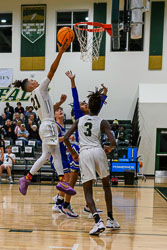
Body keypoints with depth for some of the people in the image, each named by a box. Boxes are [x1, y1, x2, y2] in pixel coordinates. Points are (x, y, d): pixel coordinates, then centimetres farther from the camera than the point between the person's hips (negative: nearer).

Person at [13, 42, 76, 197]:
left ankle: (62, 182, 1)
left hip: (46, 125, 10)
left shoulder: (35, 96, 18)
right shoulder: (39, 90, -5)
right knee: (46, 156, -8)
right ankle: (27, 179, -5)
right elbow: (52, 70, -10)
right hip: (48, 126, -10)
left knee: (57, 154, 5)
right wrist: (60, 53, -10)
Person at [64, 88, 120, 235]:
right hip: (98, 151, 0)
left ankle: (98, 221, -16)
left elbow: (66, 138, 12)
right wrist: (109, 149, 18)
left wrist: (73, 154, 25)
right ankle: (110, 219, 23)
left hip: (84, 153, 1)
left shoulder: (79, 120, 14)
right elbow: (113, 143, -5)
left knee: (87, 191, 5)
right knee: (106, 185, 22)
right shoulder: (103, 122, 5)